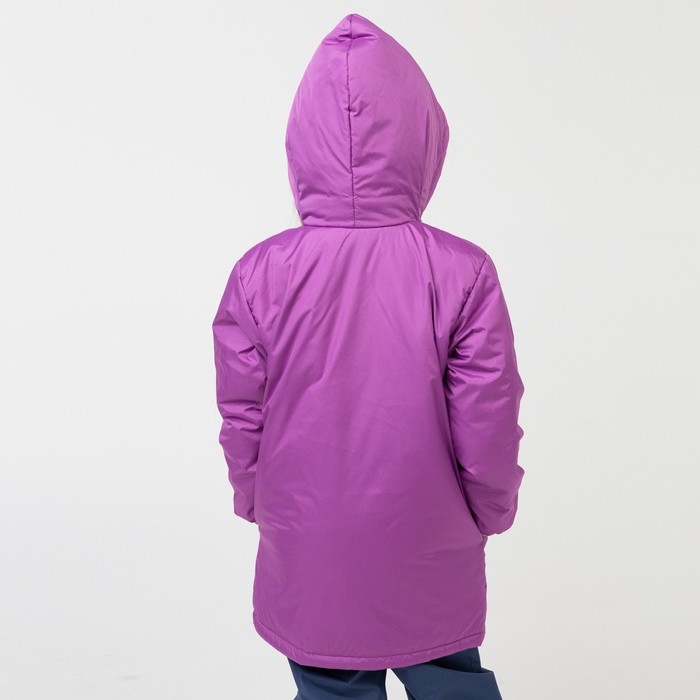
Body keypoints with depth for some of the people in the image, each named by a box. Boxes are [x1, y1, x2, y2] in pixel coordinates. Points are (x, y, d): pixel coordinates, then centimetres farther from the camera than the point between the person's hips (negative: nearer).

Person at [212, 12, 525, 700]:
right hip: (431, 557, 0)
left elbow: (241, 422, -5)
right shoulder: (463, 272, -17)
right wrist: (492, 509, 8)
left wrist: (255, 501, 13)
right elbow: (487, 422, -11)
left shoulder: (258, 275, -14)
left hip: (308, 555, 1)